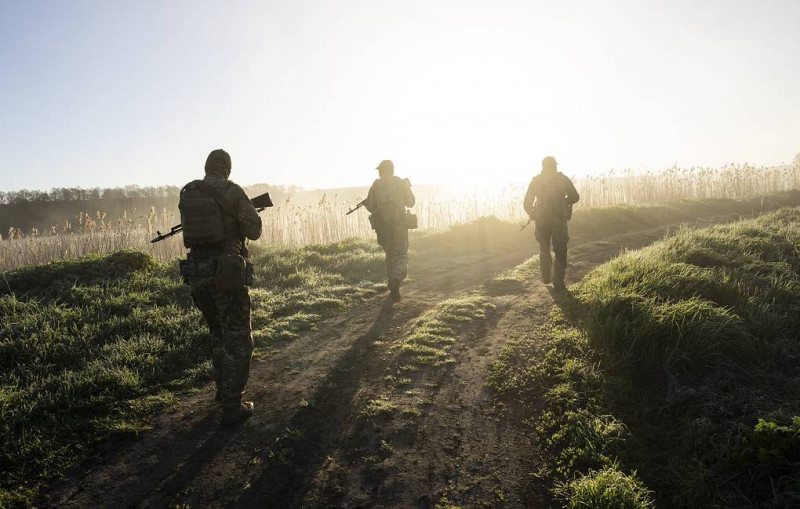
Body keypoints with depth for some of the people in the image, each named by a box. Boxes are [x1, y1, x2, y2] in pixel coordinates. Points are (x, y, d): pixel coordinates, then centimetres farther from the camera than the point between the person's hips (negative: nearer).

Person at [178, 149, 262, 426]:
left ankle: (223, 388, 37)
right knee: (238, 340, 3)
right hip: (227, 273, -6)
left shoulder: (186, 193, 7)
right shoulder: (232, 192, -9)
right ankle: (232, 407, 4)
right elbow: (254, 231, -6)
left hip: (196, 271, 6)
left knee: (218, 333, 24)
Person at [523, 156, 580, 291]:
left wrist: (532, 214, 19)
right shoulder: (562, 178, 1)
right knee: (560, 252, 8)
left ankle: (546, 277, 25)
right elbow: (575, 197, -2)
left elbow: (527, 203, 0)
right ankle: (558, 283, 2)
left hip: (541, 220, 2)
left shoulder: (536, 180, 3)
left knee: (544, 249, 22)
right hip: (559, 219, -1)